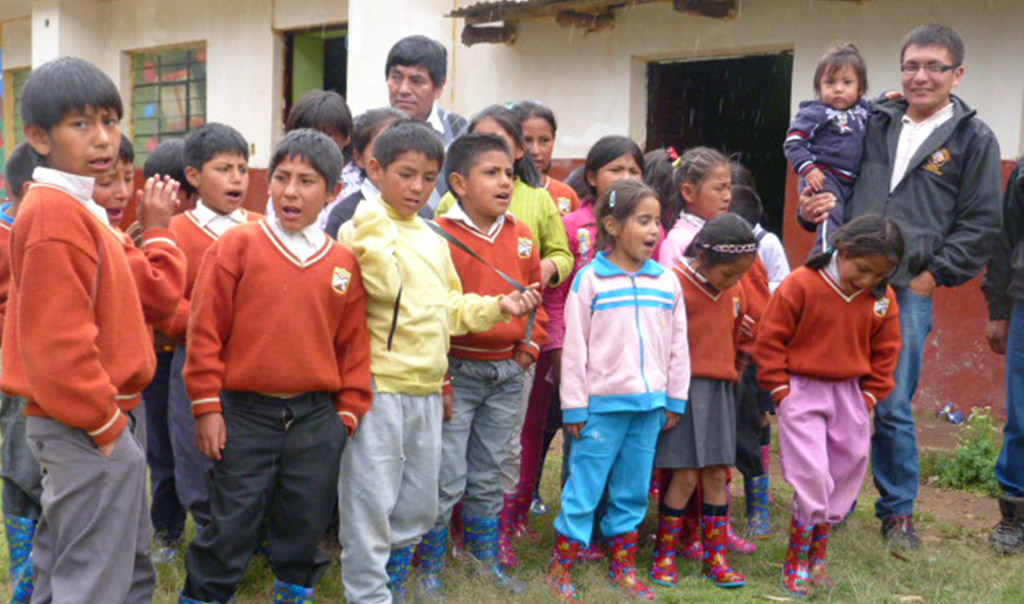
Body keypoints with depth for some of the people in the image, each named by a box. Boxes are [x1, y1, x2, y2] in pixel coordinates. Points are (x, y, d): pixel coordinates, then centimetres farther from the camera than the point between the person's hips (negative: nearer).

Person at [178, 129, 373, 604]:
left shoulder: (344, 263, 3)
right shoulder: (238, 245, -5)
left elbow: (353, 343, 7)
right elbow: (206, 328, -5)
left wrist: (349, 410, 5)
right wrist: (207, 407, -6)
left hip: (317, 417, 3)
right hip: (246, 413, -3)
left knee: (306, 525, 14)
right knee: (231, 527, 5)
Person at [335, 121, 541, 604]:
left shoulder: (434, 241, 17)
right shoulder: (365, 226, -7)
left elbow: (449, 309, 22)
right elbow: (384, 287, -21)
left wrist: (498, 307, 12)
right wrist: (373, 232, -26)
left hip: (426, 390, 8)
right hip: (378, 387, -8)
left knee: (420, 505, 17)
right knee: (370, 502, -2)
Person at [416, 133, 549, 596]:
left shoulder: (521, 235, 6)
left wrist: (530, 345, 5)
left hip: (508, 372, 6)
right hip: (457, 371, -5)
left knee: (488, 478, 18)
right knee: (446, 480, 0)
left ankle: (486, 560, 32)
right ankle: (430, 569, 16)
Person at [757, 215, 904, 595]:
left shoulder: (883, 300, 0)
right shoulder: (801, 285, -13)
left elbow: (885, 354, 11)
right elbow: (770, 339, -8)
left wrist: (869, 398, 4)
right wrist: (781, 391, -9)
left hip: (850, 395, 5)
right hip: (801, 392, -5)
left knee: (847, 473, 7)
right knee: (811, 475, -10)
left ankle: (817, 558, 22)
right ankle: (796, 563, 4)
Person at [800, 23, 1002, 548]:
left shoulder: (973, 139, 5)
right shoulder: (875, 122, 14)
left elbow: (981, 223, 2)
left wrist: (935, 275, -5)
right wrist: (815, 207, 4)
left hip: (909, 291, -3)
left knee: (892, 405, -1)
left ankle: (898, 511, 17)